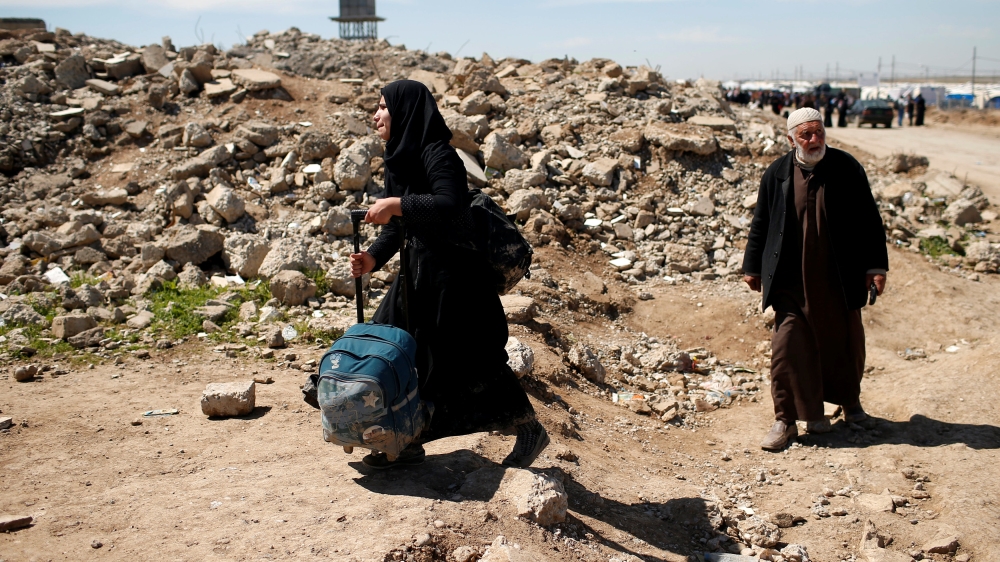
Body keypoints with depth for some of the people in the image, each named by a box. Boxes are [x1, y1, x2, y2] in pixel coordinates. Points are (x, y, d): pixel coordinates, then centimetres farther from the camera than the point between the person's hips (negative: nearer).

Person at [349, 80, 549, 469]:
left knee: (470, 363, 1)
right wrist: (373, 258, -3)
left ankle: (529, 432, 19)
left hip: (453, 278, -9)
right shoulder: (400, 158, 11)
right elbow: (397, 225, 12)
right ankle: (407, 444, 20)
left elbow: (451, 208, -32)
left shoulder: (437, 155, -16)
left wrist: (398, 204, -31)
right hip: (419, 275, 9)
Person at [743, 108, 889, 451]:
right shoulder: (777, 174, 0)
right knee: (788, 346, -4)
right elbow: (761, 223, 9)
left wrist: (876, 265, -2)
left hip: (840, 279, 1)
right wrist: (753, 266, 10)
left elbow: (869, 219, 1)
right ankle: (786, 419, 7)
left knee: (846, 342, 14)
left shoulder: (847, 168, -2)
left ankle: (850, 402, 38)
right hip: (791, 281, 0)